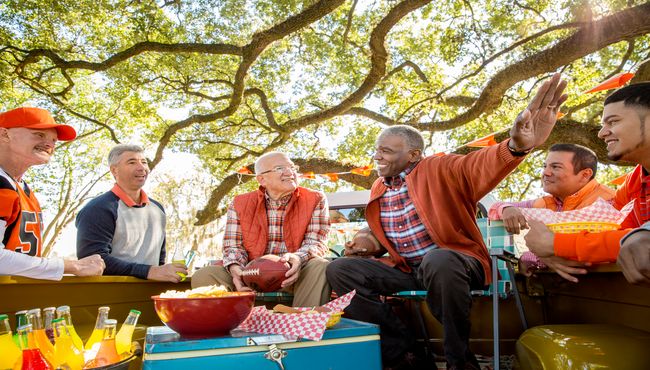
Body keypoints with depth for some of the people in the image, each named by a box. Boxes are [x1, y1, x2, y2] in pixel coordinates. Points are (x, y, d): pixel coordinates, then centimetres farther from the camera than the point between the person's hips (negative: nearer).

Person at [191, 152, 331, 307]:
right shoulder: (240, 204, 4)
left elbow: (316, 242, -6)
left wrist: (299, 258, -30)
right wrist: (235, 268, -24)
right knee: (203, 275, -18)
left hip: (294, 272, -1)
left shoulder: (315, 200, 0)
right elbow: (234, 245, 0)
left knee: (321, 267, -33)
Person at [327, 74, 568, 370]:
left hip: (452, 263, -6)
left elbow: (483, 164, -29)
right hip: (405, 269, 6)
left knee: (437, 260, -42)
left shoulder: (441, 170, -8)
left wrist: (516, 146, -52)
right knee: (340, 269, -10)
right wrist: (370, 247, 3)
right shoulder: (378, 189, 11)